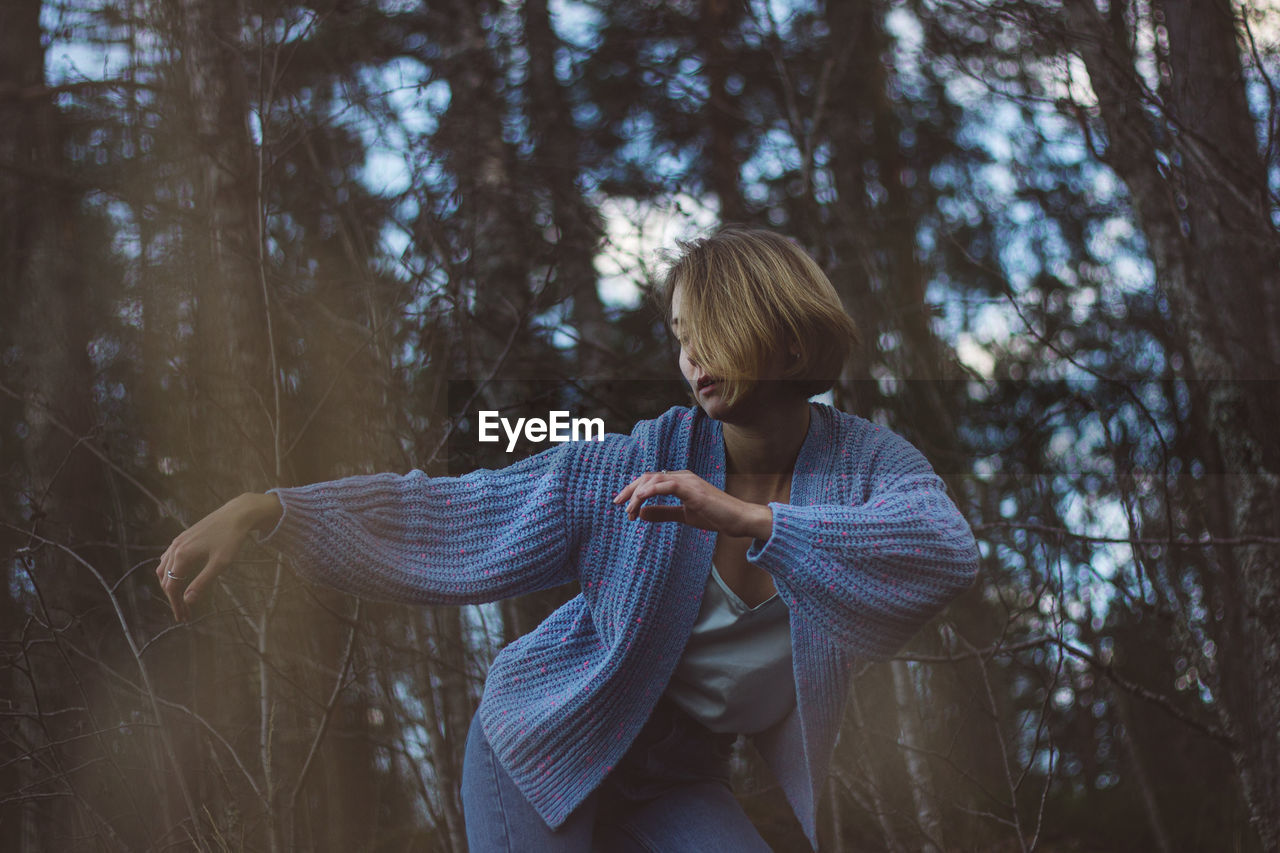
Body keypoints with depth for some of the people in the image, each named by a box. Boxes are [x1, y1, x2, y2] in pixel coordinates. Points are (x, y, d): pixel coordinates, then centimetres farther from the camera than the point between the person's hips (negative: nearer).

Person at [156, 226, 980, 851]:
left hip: (679, 779, 2)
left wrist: (747, 519, -43)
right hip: (544, 744, -2)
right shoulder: (638, 465, -16)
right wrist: (259, 511, -27)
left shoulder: (868, 463, -13)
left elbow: (949, 550, -35)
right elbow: (439, 511, -15)